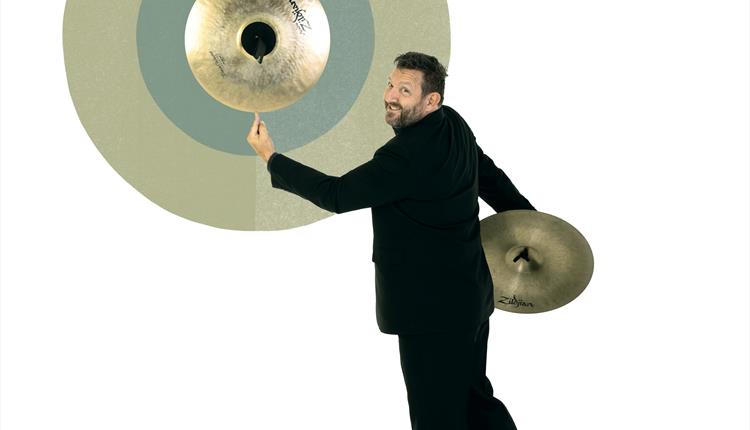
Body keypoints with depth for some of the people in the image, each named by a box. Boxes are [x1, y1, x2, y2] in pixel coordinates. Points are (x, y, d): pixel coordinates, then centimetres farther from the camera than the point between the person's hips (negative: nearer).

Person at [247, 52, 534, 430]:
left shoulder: (409, 155, -24)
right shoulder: (452, 124, 4)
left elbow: (337, 195, -20)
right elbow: (490, 176, 19)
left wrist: (270, 157, -12)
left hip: (432, 307, -10)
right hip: (470, 296, 10)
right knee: (473, 397, 22)